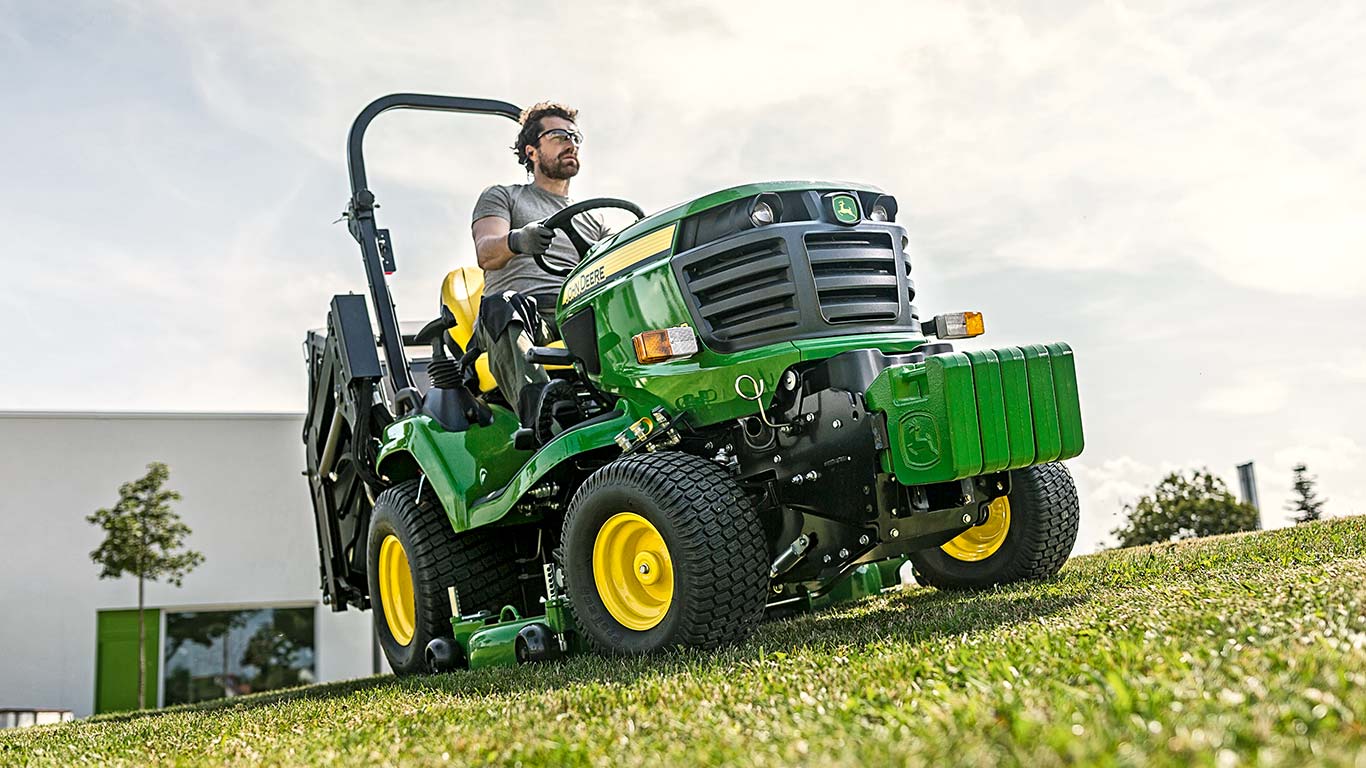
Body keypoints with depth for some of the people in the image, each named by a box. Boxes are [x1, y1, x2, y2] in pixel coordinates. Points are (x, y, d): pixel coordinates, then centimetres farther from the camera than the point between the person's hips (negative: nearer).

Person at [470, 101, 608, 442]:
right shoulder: (502, 196, 23)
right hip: (522, 310, -2)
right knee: (499, 307, -39)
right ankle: (536, 403, -61)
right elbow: (486, 254, 3)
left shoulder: (594, 220, 35)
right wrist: (517, 240, -24)